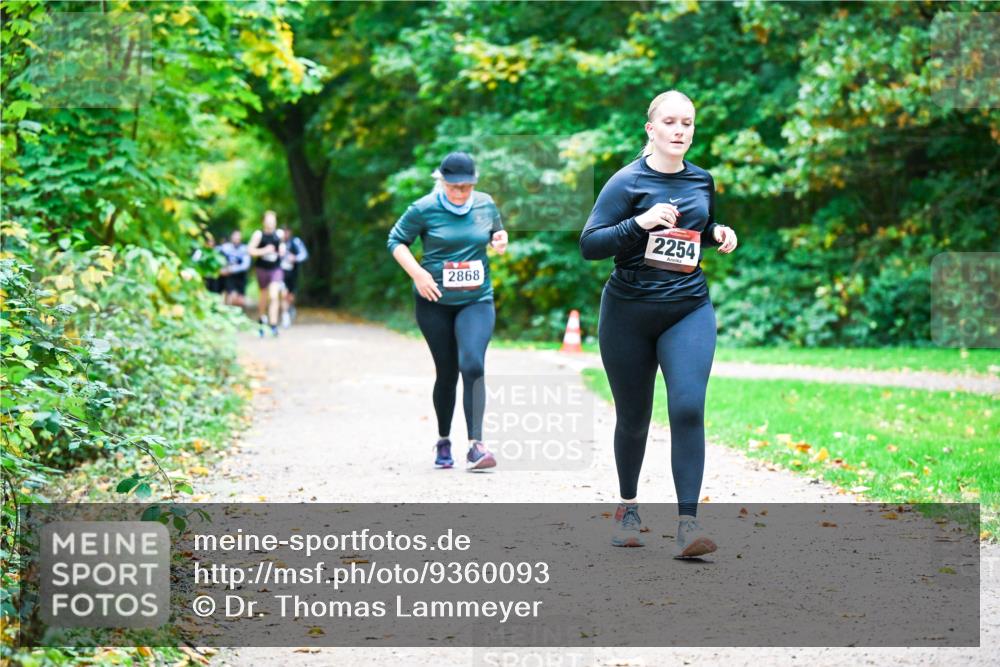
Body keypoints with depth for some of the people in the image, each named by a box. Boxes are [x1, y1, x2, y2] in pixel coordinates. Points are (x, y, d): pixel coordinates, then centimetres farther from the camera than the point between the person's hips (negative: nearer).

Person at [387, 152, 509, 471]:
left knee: (473, 365, -19)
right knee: (447, 372, 6)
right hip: (435, 301, -1)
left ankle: (475, 445, -20)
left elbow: (496, 234, 20)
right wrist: (417, 272, -14)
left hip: (477, 300, 1)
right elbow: (396, 241, 0)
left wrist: (500, 241, -4)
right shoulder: (424, 209, -7)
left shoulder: (486, 205, 2)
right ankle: (443, 441, 27)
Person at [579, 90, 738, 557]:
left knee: (688, 408, -16)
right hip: (629, 313, -2)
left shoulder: (702, 181, 8)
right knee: (633, 417, 10)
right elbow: (589, 245, -13)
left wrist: (719, 235, 4)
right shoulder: (628, 181, -7)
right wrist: (640, 223, -25)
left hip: (689, 311, 2)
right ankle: (627, 507, 34)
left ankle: (687, 524, -18)